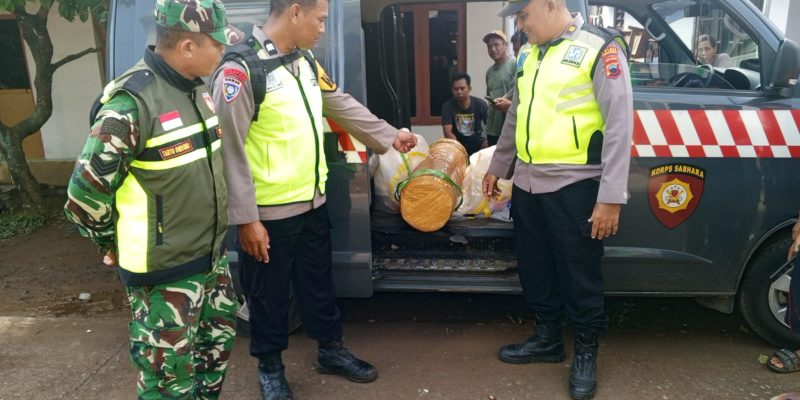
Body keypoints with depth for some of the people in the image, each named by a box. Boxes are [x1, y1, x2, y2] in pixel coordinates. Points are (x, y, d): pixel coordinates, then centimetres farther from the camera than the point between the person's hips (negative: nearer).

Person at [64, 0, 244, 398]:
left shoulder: (197, 88, 4)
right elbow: (84, 196, -16)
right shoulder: (132, 104, -23)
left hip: (212, 257, 8)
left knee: (218, 343, 23)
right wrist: (118, 247, 1)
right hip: (164, 273, -8)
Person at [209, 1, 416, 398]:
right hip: (269, 213, -7)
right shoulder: (240, 69, -19)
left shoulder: (306, 61, 7)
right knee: (269, 293, 11)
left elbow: (342, 105, 19)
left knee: (319, 282, 21)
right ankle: (270, 367, 32)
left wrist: (389, 135, 24)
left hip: (312, 202, 8)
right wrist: (246, 218, -18)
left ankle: (331, 350, 40)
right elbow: (230, 150, -19)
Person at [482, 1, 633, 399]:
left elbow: (619, 126, -14)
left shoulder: (600, 48, -9)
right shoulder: (528, 55, 13)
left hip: (573, 187, -7)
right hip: (526, 184, 7)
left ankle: (586, 352, 26)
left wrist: (610, 198, -18)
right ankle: (547, 338, 36)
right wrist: (497, 167, 27)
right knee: (534, 268, 17)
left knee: (579, 275, 6)